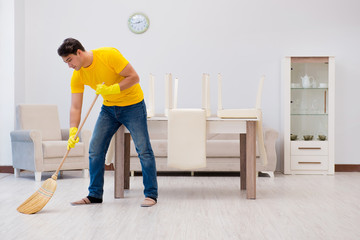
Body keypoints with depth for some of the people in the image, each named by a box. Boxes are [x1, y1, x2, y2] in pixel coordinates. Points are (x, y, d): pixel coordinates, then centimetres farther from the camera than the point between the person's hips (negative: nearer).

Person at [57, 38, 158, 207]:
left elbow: (134, 77, -21)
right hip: (109, 108, 6)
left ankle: (151, 195, 1)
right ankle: (95, 195, 12)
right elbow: (75, 107, -8)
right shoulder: (77, 76, -7)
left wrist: (111, 89, -31)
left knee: (143, 150, -9)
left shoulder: (109, 55, -23)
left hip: (132, 105, -5)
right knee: (95, 150, -1)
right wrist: (73, 132, -20)